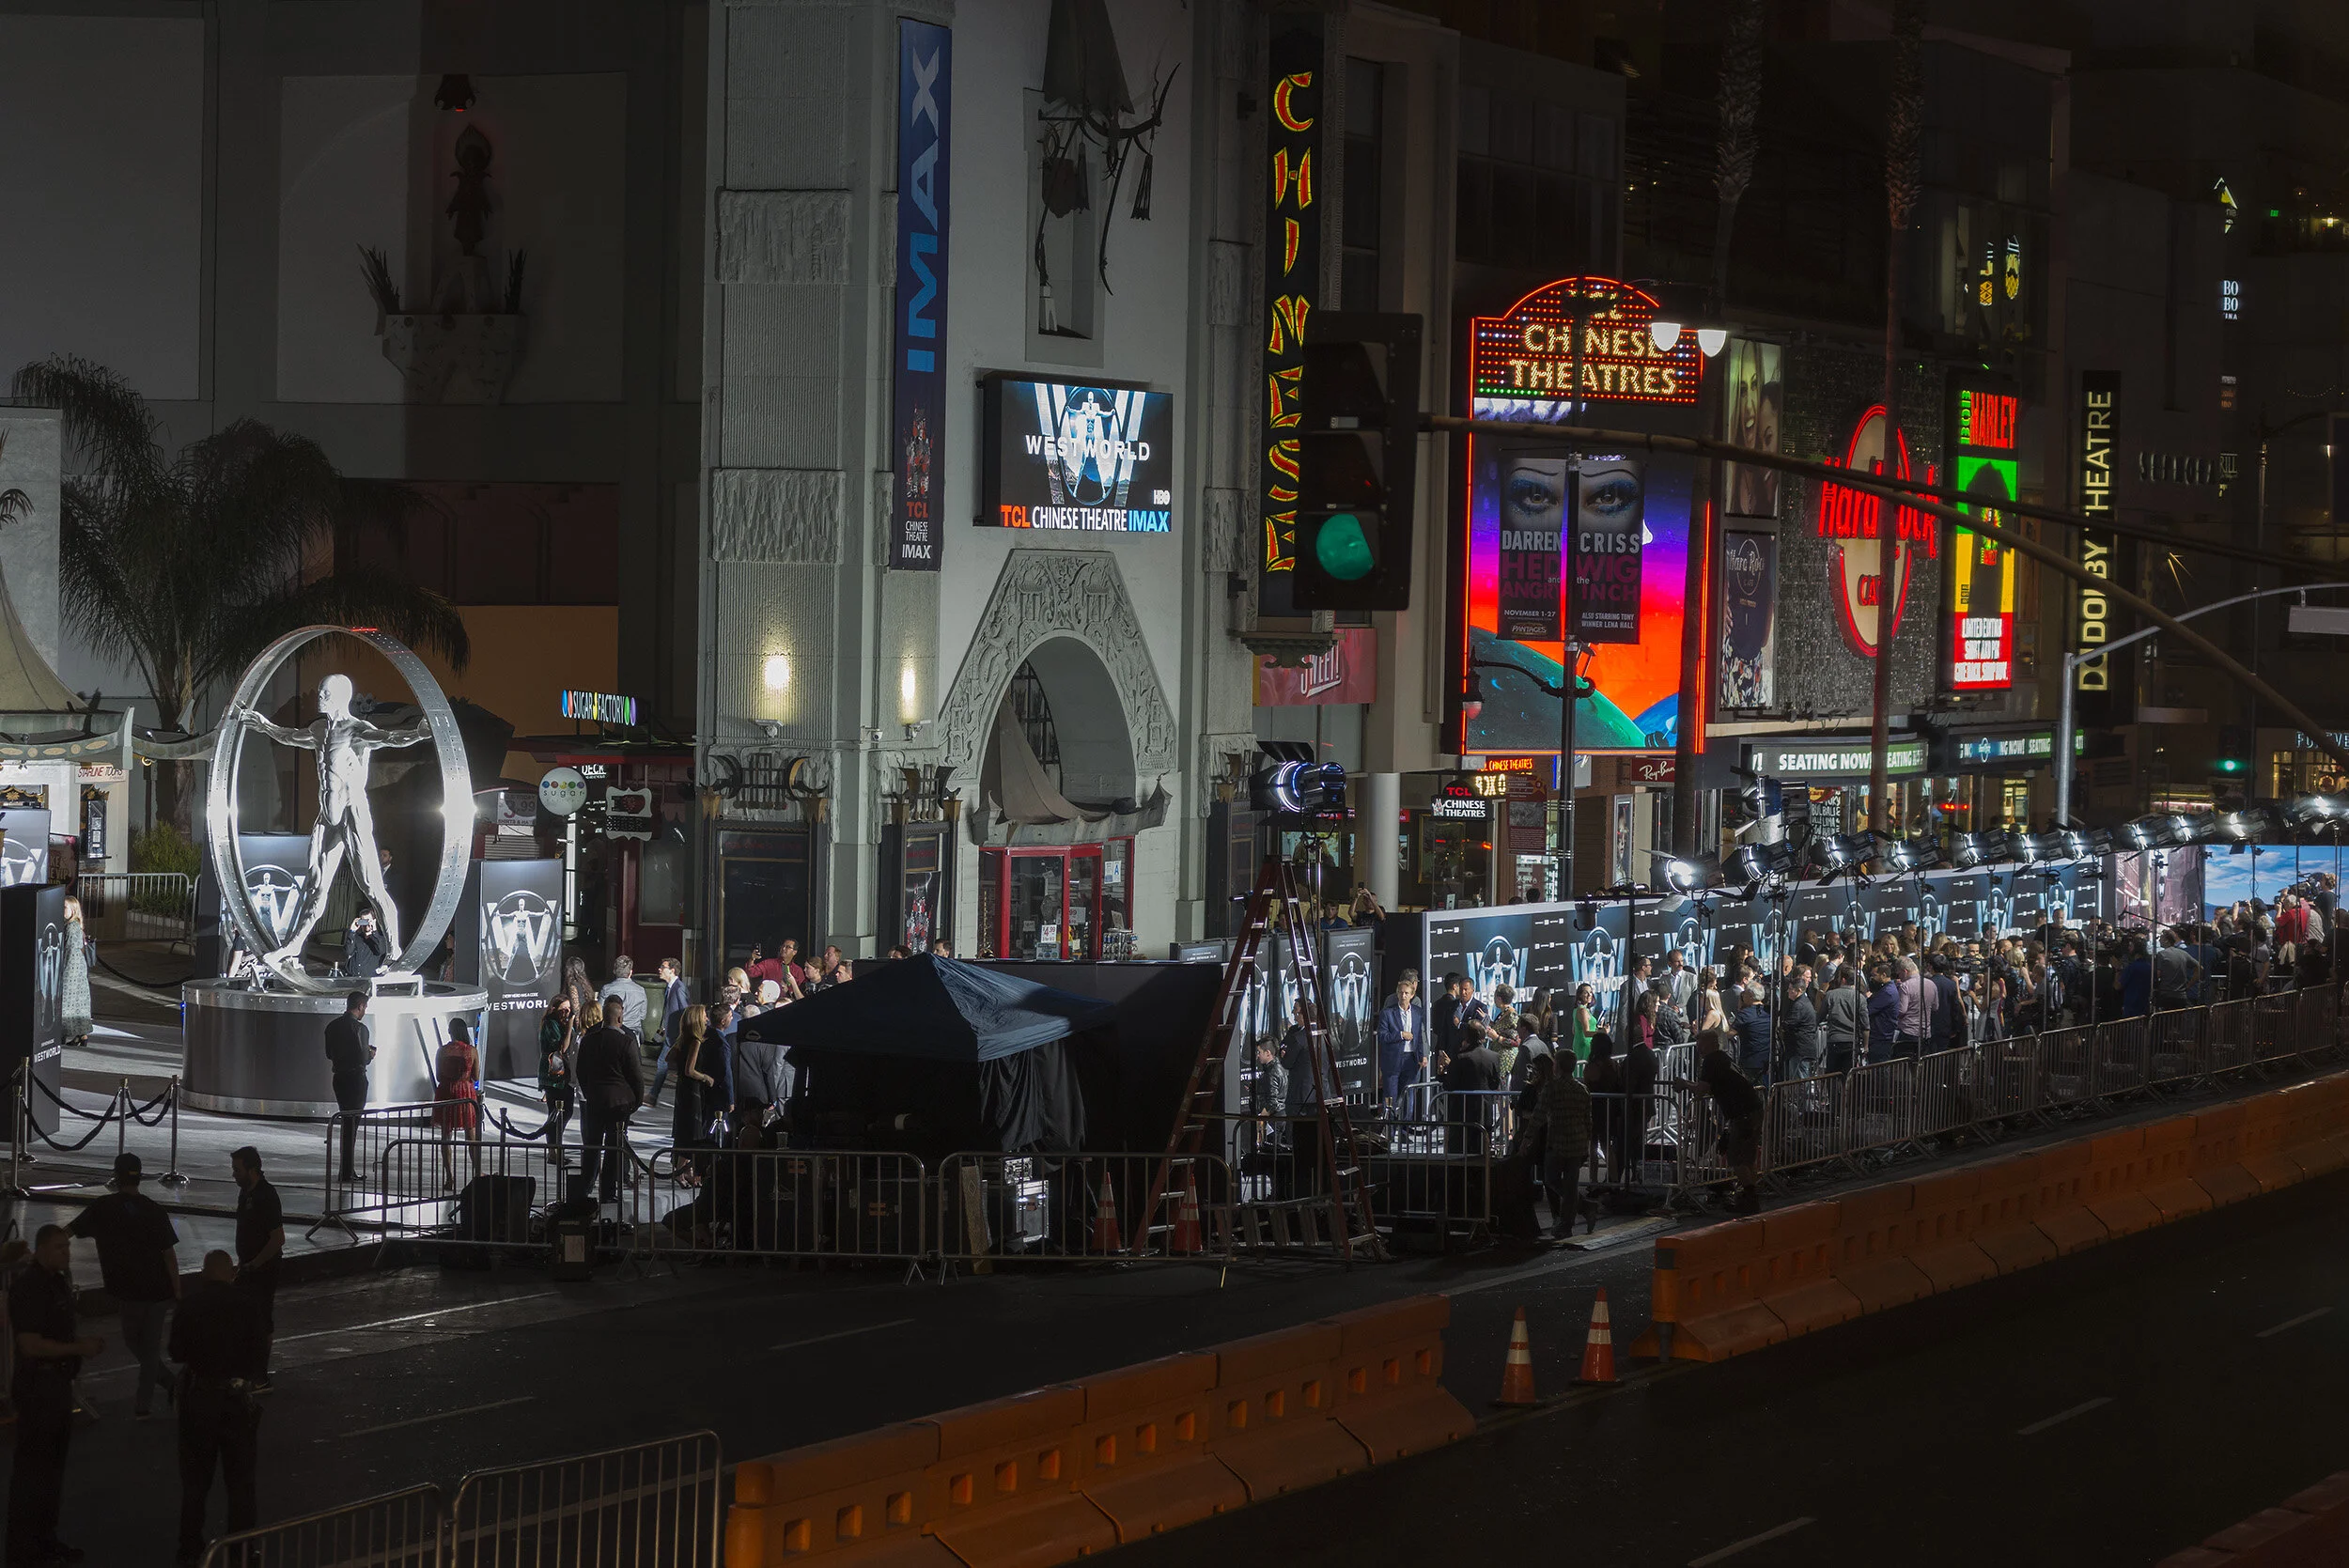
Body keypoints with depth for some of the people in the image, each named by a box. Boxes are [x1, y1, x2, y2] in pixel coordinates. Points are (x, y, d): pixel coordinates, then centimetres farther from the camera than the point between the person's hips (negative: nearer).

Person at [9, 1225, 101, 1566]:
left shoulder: (58, 1282, 10)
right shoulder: (28, 1288, -19)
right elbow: (31, 1345, -24)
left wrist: (83, 1342, 5)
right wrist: (77, 1348, -20)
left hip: (58, 1381, 10)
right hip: (37, 1384, -10)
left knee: (53, 1463, 18)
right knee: (31, 1466, -4)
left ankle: (44, 1540, 30)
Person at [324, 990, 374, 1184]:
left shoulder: (332, 1026, 7)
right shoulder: (359, 1028, -16)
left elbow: (330, 1054, 13)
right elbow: (362, 1058, -20)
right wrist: (370, 1055, 4)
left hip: (339, 1078, 7)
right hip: (356, 1079, -7)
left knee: (346, 1122, 17)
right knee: (352, 1124, -1)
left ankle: (348, 1169, 21)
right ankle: (347, 1172, 1)